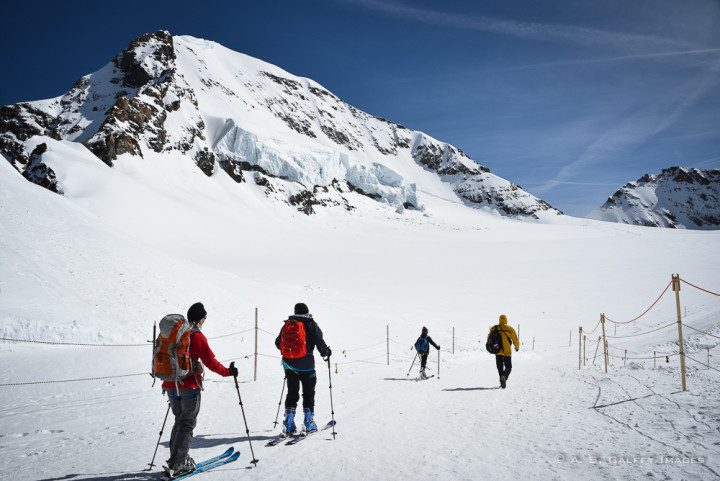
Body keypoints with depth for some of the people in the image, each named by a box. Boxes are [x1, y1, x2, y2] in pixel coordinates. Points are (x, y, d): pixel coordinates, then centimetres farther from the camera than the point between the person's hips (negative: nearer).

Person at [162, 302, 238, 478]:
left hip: (171, 385, 7)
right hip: (190, 385, -7)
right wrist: (228, 372, 2)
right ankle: (178, 464, 0)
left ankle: (175, 460, 18)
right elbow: (210, 361, -11)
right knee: (187, 424, 1)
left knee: (179, 421, 17)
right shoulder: (197, 336, -13)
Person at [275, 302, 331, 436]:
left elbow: (278, 342, 13)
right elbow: (320, 342, -9)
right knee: (308, 393, 10)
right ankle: (309, 423, 10)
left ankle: (288, 424, 7)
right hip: (306, 365, -3)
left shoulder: (287, 324, 6)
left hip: (289, 365, 3)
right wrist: (326, 352, 10)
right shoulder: (311, 325, -4)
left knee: (292, 393, 12)